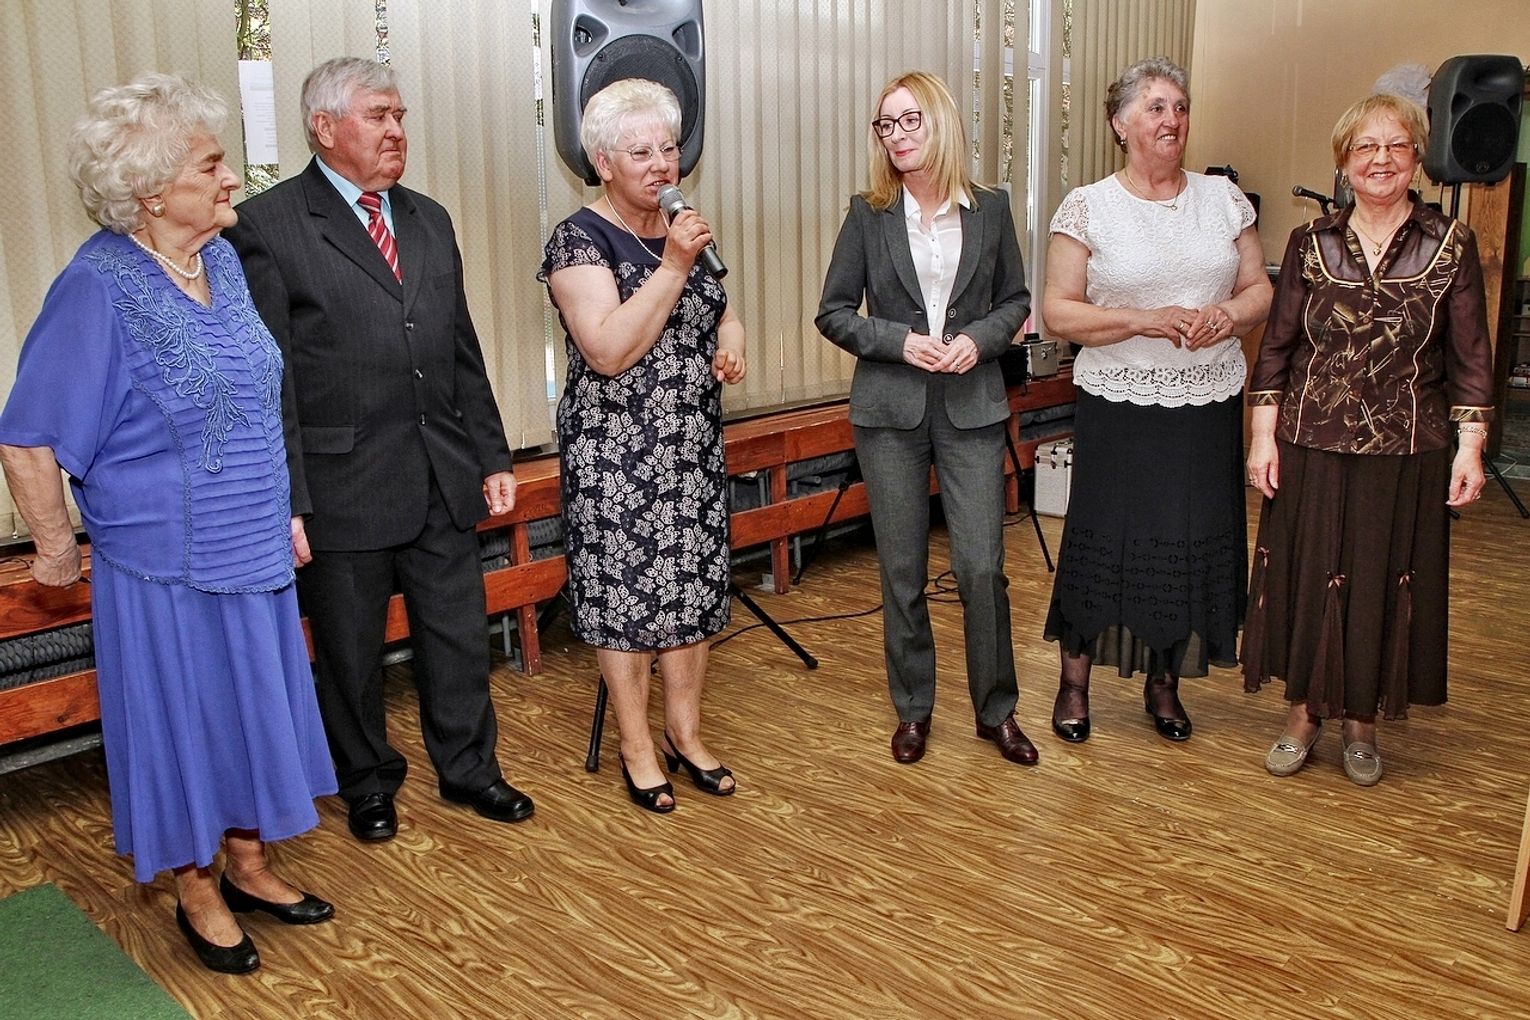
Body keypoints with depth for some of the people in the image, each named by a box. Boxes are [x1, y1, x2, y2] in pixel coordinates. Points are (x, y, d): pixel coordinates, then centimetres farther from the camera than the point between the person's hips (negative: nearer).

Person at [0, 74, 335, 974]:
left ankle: (249, 866, 37)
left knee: (256, 709, 17)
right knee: (185, 723, 10)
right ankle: (198, 892, 31)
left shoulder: (223, 260, 3)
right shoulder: (99, 290, -19)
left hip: (254, 555, 7)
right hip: (166, 568, -6)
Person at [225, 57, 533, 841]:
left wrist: (492, 455, 11)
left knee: (458, 638, 15)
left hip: (443, 478, 5)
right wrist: (287, 501, -15)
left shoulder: (430, 221, 13)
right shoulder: (269, 226, -7)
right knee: (350, 652, 11)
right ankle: (368, 783, 33)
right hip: (344, 485, -5)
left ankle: (467, 768, 35)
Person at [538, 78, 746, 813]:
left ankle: (686, 732, 26)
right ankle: (637, 746, 19)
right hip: (617, 456, -6)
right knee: (626, 593, 3)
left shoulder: (680, 230, 9)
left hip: (694, 448, 6)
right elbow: (608, 350, -22)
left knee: (693, 588, 10)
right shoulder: (580, 240, -10)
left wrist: (732, 332, 2)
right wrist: (673, 267, -24)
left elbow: (715, 309, 25)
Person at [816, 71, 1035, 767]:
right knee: (902, 571, 7)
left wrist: (980, 339, -9)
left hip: (972, 408, 0)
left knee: (982, 567, -2)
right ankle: (913, 709, 24)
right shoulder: (868, 215, 0)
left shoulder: (989, 209, 4)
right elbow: (833, 312, 2)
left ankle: (996, 709, 18)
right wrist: (901, 342, -13)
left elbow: (1016, 300, 11)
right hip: (890, 410, 0)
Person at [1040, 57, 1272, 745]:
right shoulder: (1087, 207, -2)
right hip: (1118, 408, -3)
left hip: (1208, 406, 3)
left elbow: (1259, 290, 11)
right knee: (1103, 539, 2)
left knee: (1195, 542, 7)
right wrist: (1144, 319, -18)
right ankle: (1074, 678, 21)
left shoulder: (1223, 198, 8)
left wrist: (1231, 315, -12)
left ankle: (1164, 681, 26)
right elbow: (1057, 312, -7)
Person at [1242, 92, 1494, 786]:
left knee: (1385, 583, 8)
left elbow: (1470, 356, 1)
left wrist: (1470, 447, -5)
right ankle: (1304, 711, 24)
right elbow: (1277, 345, 3)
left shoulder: (1451, 245, 0)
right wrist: (1263, 435, -3)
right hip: (1312, 446, 1)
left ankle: (1361, 722, 26)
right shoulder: (1311, 242, 2)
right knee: (1306, 576, 7)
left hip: (1408, 454, 0)